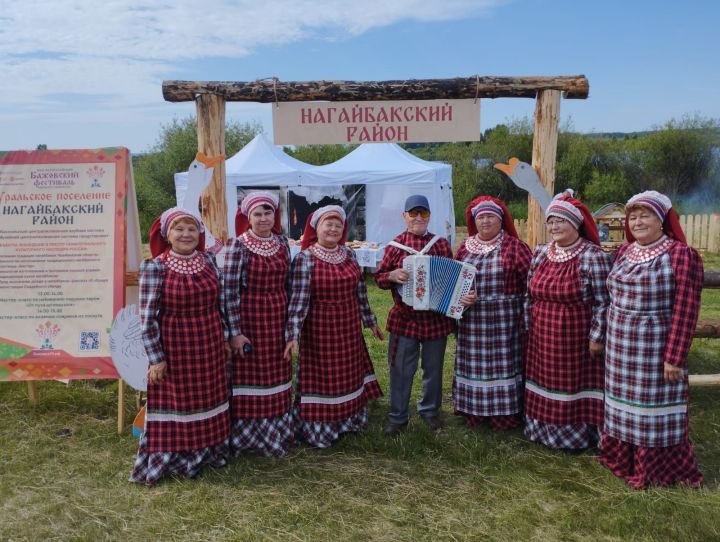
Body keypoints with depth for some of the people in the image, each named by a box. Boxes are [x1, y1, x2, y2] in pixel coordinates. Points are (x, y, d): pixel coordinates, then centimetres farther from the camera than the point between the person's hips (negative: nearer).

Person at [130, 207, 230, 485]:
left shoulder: (209, 261, 2)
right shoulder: (155, 267, -13)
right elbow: (147, 316, -13)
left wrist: (225, 337, 12)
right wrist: (156, 357, -14)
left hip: (209, 346, 5)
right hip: (174, 347, -5)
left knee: (207, 399, 17)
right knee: (174, 402, 7)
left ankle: (208, 449, 35)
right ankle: (171, 458, 24)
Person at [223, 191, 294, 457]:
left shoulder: (282, 244, 5)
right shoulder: (238, 246, -10)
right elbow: (229, 291, -12)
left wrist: (290, 322, 12)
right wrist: (234, 332, -14)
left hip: (277, 318, 5)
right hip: (248, 318, -5)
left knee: (275, 376, 14)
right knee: (248, 376, 4)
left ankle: (276, 431, 31)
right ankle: (246, 436, 19)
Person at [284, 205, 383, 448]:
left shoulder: (349, 254, 4)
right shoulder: (305, 258, -13)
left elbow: (360, 291, 11)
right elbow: (298, 298, -18)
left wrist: (370, 320, 15)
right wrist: (293, 334, -24)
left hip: (349, 328, 6)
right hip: (320, 329, -6)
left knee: (349, 375, 18)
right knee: (322, 378, 4)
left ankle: (349, 419, 37)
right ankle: (319, 428, 20)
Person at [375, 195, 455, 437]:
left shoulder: (442, 244, 3)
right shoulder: (395, 245, -1)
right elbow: (379, 277, 1)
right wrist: (392, 275, -20)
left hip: (436, 318, 2)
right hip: (404, 318, -2)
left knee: (433, 368, 15)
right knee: (400, 370, 5)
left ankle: (430, 410, 34)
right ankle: (397, 417, 20)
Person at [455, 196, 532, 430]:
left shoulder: (514, 246, -5)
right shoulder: (465, 247, 9)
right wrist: (458, 296, -10)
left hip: (503, 321, -4)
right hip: (471, 321, 4)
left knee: (502, 364, 3)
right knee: (473, 364, 10)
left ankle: (504, 414, 16)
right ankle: (473, 412, 23)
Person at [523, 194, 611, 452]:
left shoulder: (593, 256, -13)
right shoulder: (540, 254, 4)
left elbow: (602, 302, -12)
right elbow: (530, 295, 11)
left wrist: (596, 337, -13)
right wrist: (529, 326, 11)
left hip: (576, 337, -5)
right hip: (542, 336, 5)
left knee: (574, 383, 6)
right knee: (545, 382, 14)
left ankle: (576, 435, 24)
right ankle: (544, 428, 31)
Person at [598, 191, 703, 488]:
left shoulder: (681, 254, -13)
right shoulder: (625, 252, 7)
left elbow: (685, 310, -16)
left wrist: (674, 357, -18)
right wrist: (611, 336, 13)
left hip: (655, 347, -6)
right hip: (621, 346, 6)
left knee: (654, 406, 6)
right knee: (623, 402, 17)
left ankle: (654, 469, 24)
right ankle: (622, 457, 35)